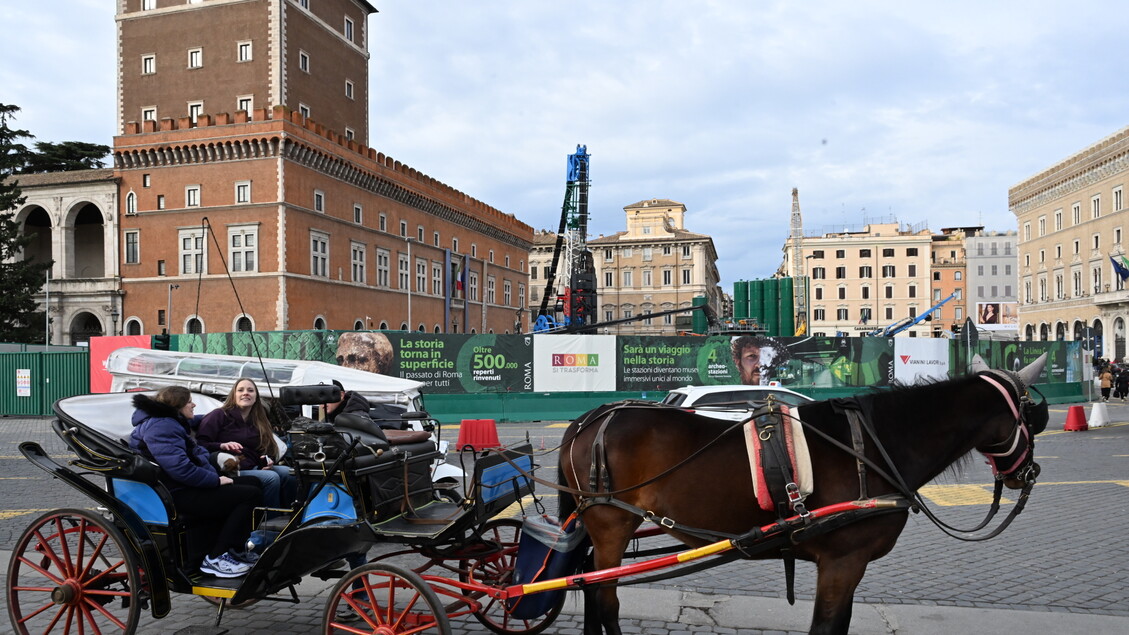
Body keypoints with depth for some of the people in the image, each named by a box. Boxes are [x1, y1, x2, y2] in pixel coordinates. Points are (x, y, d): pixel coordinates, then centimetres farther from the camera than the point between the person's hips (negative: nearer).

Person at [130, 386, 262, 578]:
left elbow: (198, 454, 23)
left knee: (252, 483, 12)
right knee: (251, 495, -17)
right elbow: (179, 467, -26)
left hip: (186, 487, 11)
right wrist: (216, 480, -18)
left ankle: (236, 550, 12)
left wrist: (216, 476, 7)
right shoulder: (160, 427, -16)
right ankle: (216, 558, -14)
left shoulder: (173, 423, 19)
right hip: (177, 495, -11)